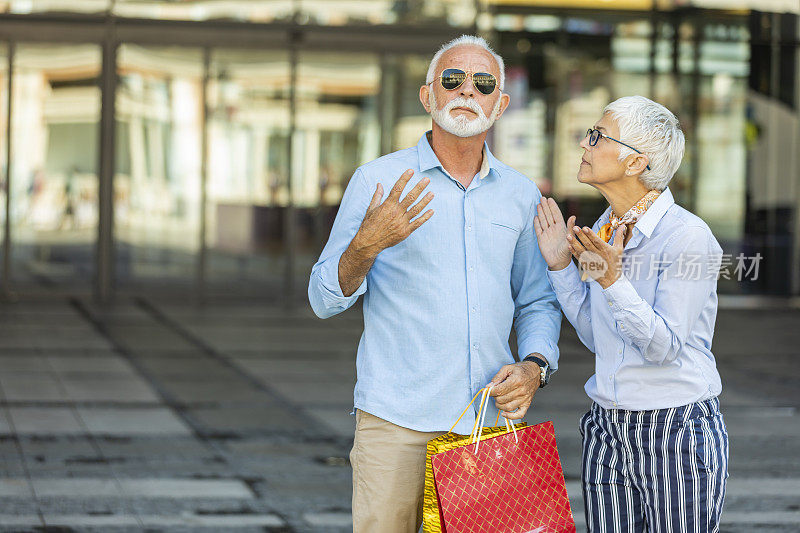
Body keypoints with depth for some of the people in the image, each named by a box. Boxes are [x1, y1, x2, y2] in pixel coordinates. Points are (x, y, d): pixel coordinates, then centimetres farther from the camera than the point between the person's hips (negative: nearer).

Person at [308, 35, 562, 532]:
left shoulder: (521, 195, 10)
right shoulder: (377, 181, 0)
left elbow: (538, 302, 18)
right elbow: (325, 299, -1)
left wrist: (535, 366, -2)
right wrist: (367, 246, -19)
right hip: (397, 419, -3)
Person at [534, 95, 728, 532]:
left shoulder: (689, 236, -15)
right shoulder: (602, 233, 7)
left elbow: (664, 346, -18)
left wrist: (612, 279, -27)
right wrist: (561, 266, 6)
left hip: (678, 433, -6)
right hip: (606, 431, 7)